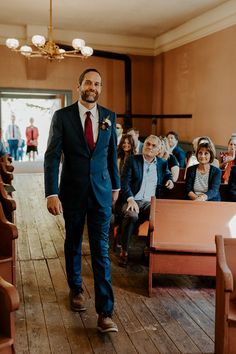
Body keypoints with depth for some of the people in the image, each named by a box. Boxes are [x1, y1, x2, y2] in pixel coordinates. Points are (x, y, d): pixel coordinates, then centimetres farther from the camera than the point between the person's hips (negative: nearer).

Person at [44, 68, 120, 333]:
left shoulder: (109, 117, 2)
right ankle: (76, 289, 40)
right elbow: (52, 156, -10)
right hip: (72, 192, -1)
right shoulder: (62, 116, -6)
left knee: (101, 250, -1)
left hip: (101, 192, 1)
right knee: (73, 244, 17)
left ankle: (105, 312, 5)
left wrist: (116, 185, 17)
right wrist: (52, 193, -18)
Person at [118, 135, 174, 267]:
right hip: (132, 200, -2)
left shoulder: (162, 163, 14)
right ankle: (124, 251, -18)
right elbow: (124, 183, -4)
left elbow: (167, 175, 35)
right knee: (131, 216, -35)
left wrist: (169, 180, 10)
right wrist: (130, 200, -20)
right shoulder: (132, 160, 4)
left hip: (151, 202, 2)